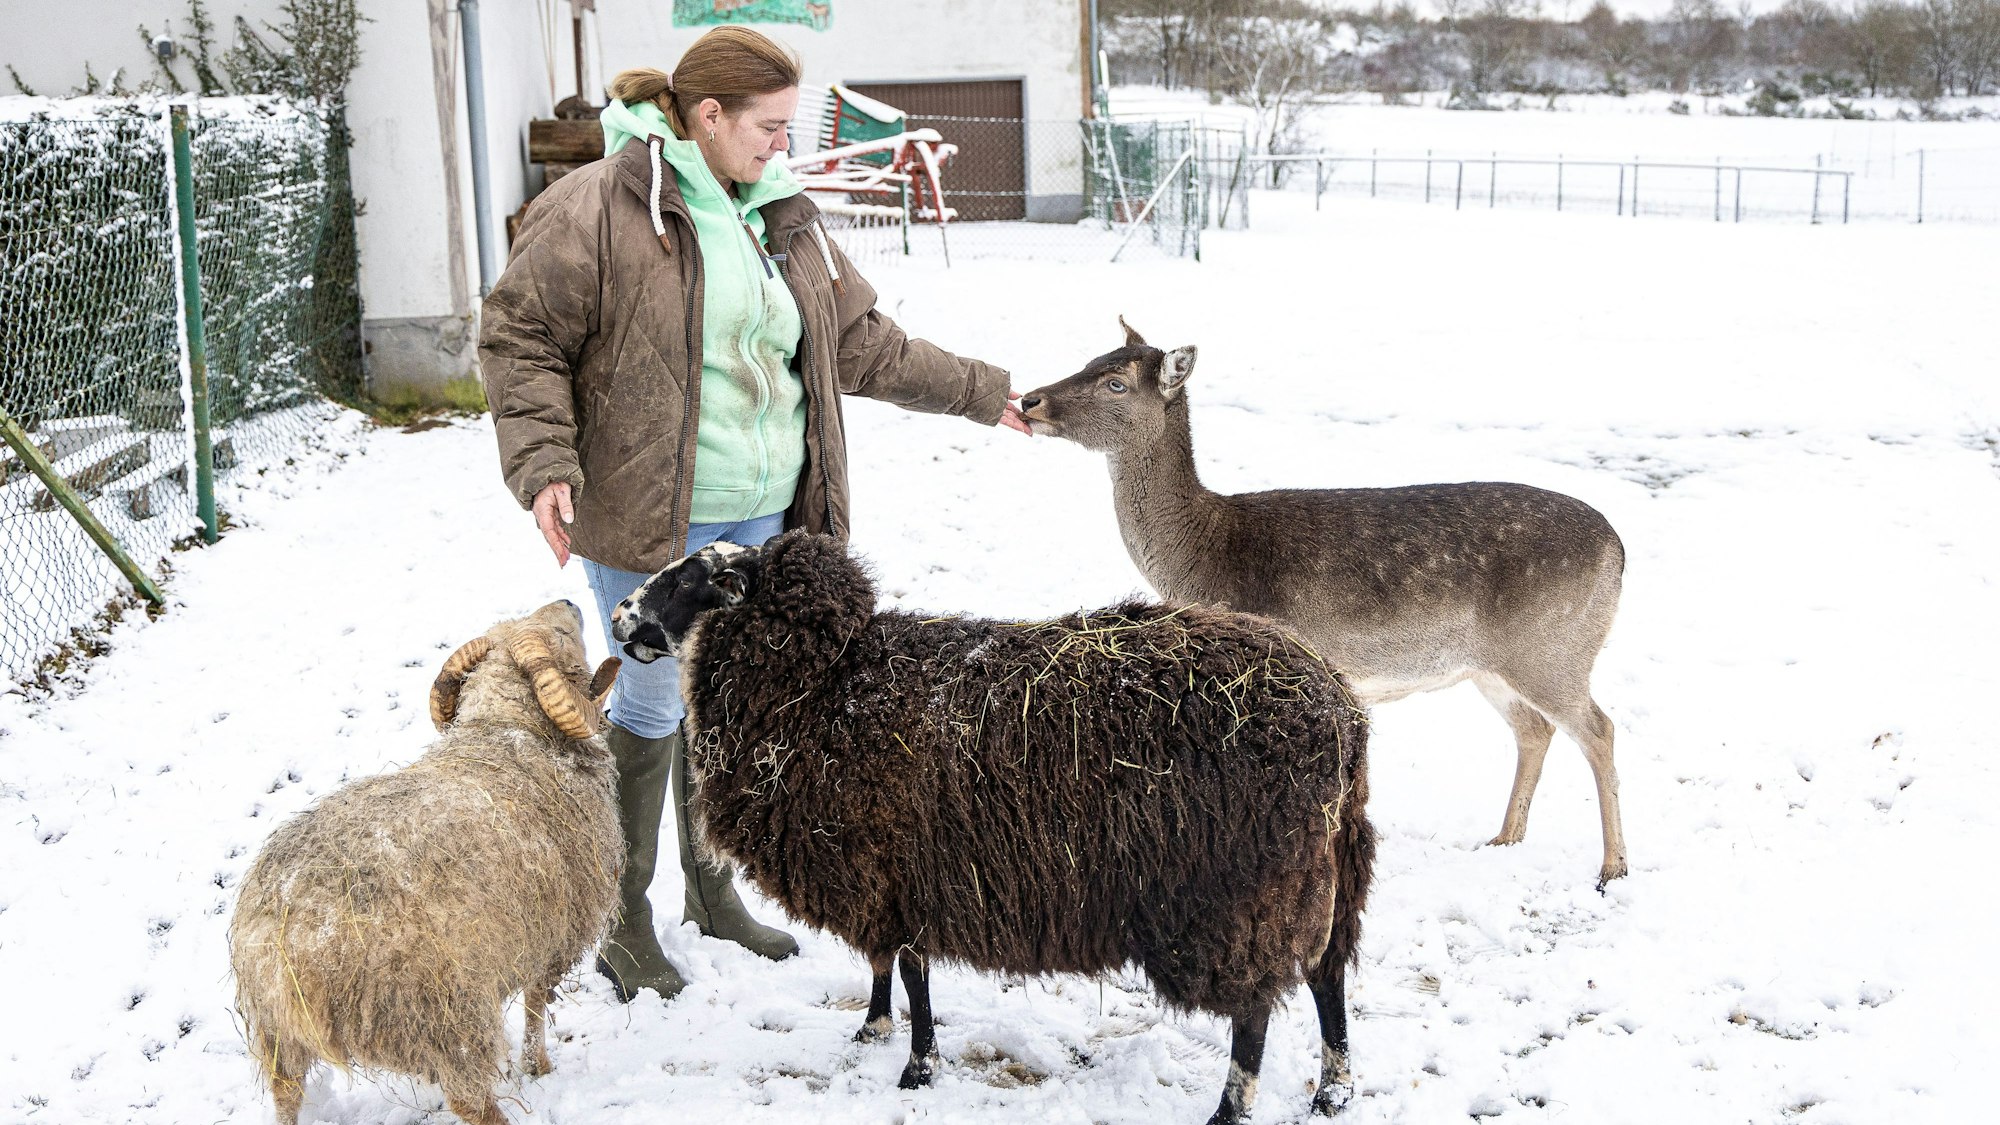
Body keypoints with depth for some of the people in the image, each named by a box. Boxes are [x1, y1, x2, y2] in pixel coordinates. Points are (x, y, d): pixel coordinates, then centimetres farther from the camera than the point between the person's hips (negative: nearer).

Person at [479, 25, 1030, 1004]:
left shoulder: (784, 221, 11)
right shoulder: (598, 208, -11)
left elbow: (863, 345, 18)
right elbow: (522, 337, -9)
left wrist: (979, 393, 17)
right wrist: (545, 465, -20)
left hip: (758, 517, 7)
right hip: (649, 516, -7)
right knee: (654, 704, 0)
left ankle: (712, 887, 32)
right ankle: (623, 918, 17)